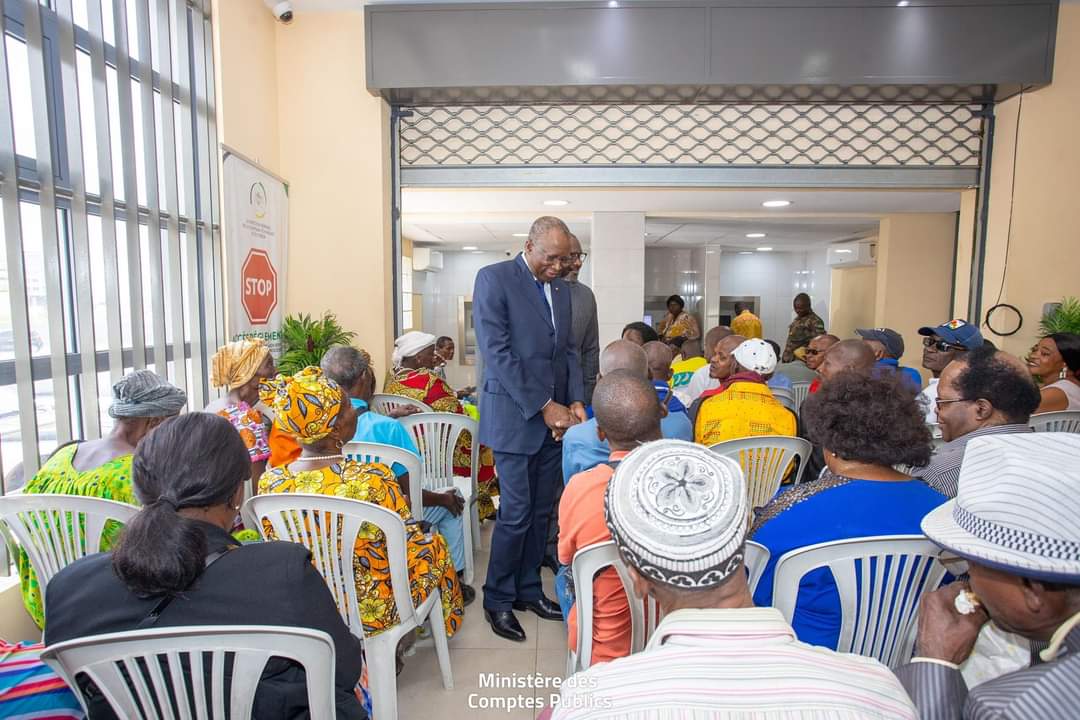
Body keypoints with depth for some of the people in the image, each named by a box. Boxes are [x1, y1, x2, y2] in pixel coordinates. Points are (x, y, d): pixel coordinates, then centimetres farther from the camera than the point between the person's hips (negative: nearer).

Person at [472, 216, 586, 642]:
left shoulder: (561, 290, 13)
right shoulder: (494, 278, -8)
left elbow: (569, 351, 14)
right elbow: (497, 352, -15)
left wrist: (575, 401, -2)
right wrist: (543, 406, -15)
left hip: (555, 417, 6)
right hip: (514, 415, -6)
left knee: (542, 511, 13)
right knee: (516, 512, -1)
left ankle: (528, 590, 30)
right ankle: (498, 600, 19)